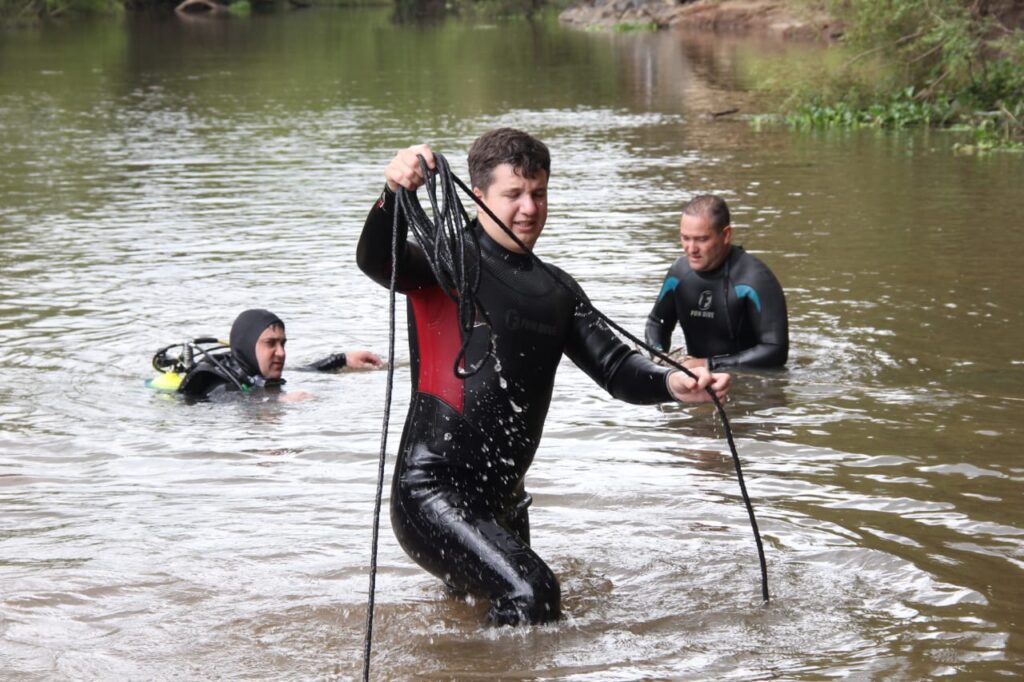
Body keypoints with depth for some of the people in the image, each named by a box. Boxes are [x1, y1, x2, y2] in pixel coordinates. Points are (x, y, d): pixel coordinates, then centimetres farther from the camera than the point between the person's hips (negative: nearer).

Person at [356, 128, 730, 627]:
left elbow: (614, 366, 7)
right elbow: (376, 260, -27)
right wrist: (394, 197, -49)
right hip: (432, 490, -8)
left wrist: (672, 385, -15)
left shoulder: (556, 291, 14)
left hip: (500, 499, 8)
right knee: (531, 594, -25)